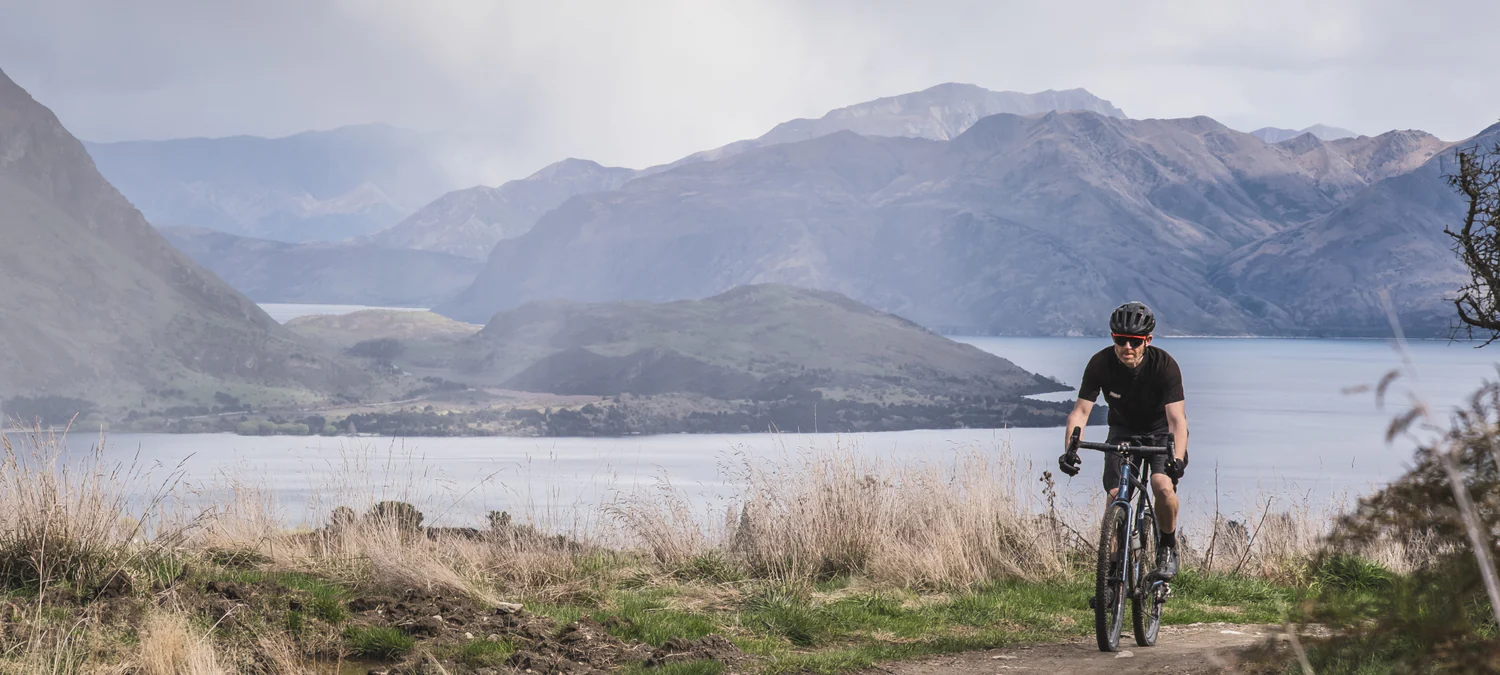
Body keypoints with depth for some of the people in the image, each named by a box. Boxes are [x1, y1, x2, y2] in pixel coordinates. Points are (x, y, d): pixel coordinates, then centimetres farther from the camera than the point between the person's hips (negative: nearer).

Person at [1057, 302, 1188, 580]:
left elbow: (1177, 417, -35)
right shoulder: (1101, 363, -23)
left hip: (1160, 432, -2)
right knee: (1115, 497, -16)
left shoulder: (1164, 364, -28)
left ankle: (1168, 547, -2)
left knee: (1163, 486, -27)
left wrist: (1178, 458, -52)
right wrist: (1070, 450, -40)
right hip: (1123, 431, 2)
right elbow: (1080, 410, -23)